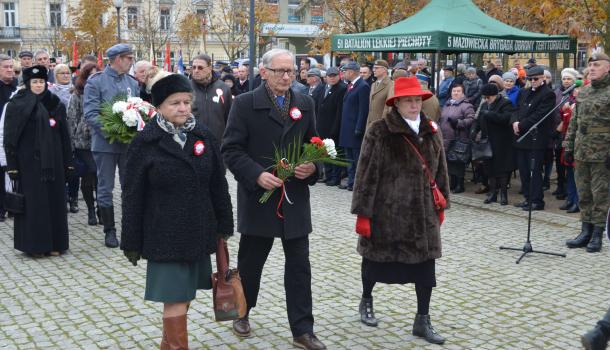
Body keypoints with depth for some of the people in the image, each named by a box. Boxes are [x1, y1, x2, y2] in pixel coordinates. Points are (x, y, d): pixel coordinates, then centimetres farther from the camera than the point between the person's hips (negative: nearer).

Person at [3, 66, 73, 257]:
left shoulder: (56, 105, 8)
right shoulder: (17, 106, -1)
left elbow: (64, 136, 9)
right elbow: (9, 138, -4)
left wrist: (68, 162, 4)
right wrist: (12, 166, -10)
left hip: (52, 161, 3)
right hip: (29, 162, -3)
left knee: (54, 199, 4)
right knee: (33, 202, -1)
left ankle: (54, 243, 13)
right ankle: (34, 244, 8)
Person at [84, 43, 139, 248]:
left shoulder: (132, 83, 8)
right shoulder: (96, 82, -6)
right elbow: (90, 114, -13)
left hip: (129, 143, 4)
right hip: (105, 144, -4)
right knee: (105, 188, 4)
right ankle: (109, 230, 15)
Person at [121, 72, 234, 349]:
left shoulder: (205, 137, 3)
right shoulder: (145, 142, -8)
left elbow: (218, 185, 9)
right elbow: (133, 196, -6)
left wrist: (223, 225, 8)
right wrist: (132, 241, -5)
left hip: (199, 231, 4)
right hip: (165, 234, -4)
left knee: (183, 293, 14)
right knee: (174, 297, -3)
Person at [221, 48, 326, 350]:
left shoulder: (305, 104, 6)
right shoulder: (245, 104, -6)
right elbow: (231, 149, -9)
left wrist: (312, 166, -8)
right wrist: (257, 175, -20)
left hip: (295, 198, 3)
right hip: (258, 197, -3)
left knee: (299, 265, 4)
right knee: (250, 261, 13)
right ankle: (241, 312, 36)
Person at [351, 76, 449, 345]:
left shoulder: (431, 131, 5)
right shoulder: (380, 132, -11)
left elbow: (440, 170, 13)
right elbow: (367, 174, -11)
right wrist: (363, 213, -13)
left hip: (423, 213, 4)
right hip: (386, 211, -4)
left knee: (425, 265, 3)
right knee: (375, 259, 14)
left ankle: (422, 321, 15)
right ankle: (366, 301, 40)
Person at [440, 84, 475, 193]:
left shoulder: (466, 105, -5)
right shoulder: (447, 105, 19)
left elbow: (471, 120, -15)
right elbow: (441, 119, 28)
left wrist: (458, 122, -23)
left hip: (459, 139, -7)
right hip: (447, 139, 7)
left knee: (459, 162, -4)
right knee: (449, 161, 11)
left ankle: (460, 184, 5)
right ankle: (453, 183, 21)